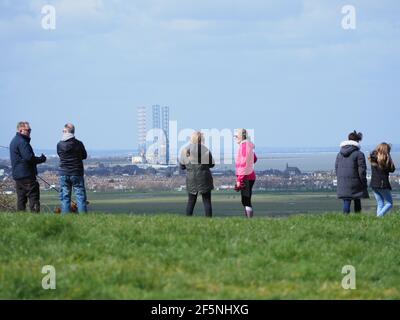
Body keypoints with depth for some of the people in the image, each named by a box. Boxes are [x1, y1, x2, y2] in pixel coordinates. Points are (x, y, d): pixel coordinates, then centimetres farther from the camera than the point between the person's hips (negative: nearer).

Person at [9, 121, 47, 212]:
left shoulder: (14, 141, 19)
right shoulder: (22, 142, -15)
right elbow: (29, 157, -22)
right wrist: (41, 159, -7)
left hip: (17, 175, 10)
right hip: (27, 175, -10)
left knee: (21, 198, 11)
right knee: (33, 197, -8)